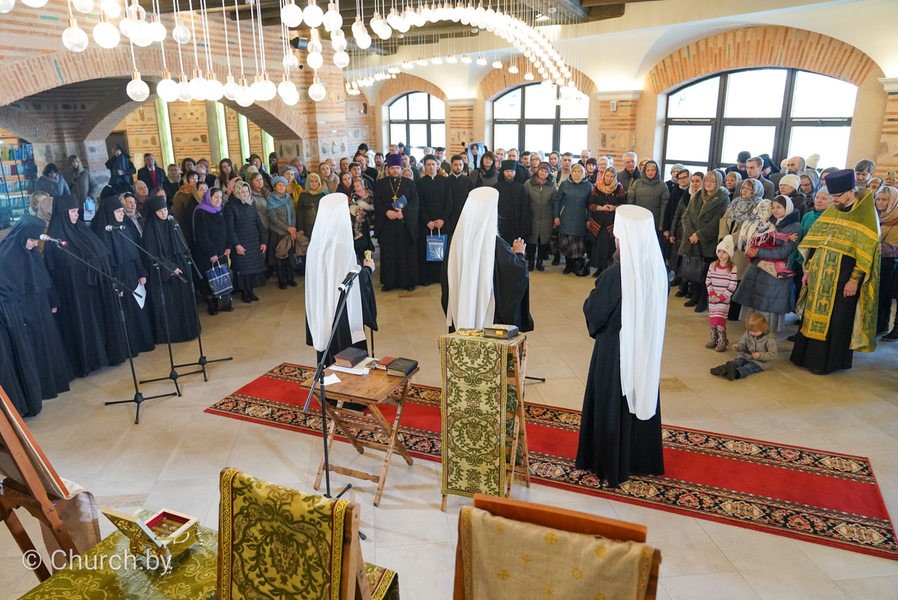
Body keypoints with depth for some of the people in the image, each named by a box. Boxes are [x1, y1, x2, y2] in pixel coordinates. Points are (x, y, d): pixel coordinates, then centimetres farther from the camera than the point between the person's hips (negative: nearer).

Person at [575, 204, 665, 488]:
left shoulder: (615, 274, -26)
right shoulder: (657, 269, -8)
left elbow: (594, 312, -14)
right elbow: (654, 309, 7)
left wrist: (595, 291, 4)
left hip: (616, 351, -6)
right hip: (647, 348, 6)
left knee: (613, 406, 12)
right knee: (641, 399, 21)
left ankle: (612, 464, 27)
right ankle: (641, 459, 38)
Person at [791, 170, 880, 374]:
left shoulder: (866, 216, -9)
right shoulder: (832, 211, 10)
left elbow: (866, 251, -12)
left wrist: (855, 280, -16)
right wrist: (808, 269, 10)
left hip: (842, 278, -6)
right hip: (820, 276, 6)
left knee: (835, 320, 2)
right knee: (813, 314, 11)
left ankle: (828, 361, 13)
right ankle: (807, 354, 22)